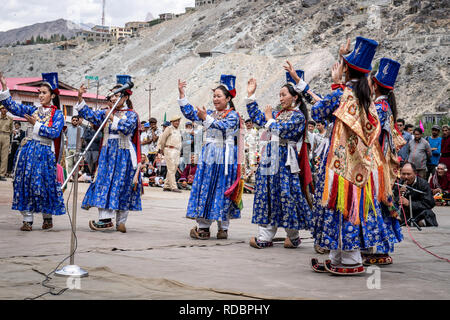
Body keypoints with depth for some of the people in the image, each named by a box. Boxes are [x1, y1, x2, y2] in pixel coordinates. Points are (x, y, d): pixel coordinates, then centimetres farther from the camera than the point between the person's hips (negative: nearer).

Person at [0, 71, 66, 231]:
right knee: (26, 183, 0)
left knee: (44, 184, -2)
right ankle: (27, 219, 5)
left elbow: (54, 133, -12)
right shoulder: (33, 110, 12)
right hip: (30, 150, 4)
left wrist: (36, 124, -14)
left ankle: (47, 217, 17)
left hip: (46, 153, -4)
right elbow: (13, 107, 8)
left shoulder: (57, 114, 0)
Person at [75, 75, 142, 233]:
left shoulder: (131, 115, -1)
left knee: (122, 186, -1)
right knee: (104, 183, -5)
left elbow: (127, 128, -18)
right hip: (107, 153, 4)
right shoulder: (106, 113, 13)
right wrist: (80, 98, -5)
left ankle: (121, 221, 5)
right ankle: (105, 218, -7)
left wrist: (113, 119, -18)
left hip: (124, 155, -4)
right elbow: (90, 115, 4)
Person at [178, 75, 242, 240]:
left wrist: (206, 118, -35)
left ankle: (223, 228, 4)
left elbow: (222, 127, -22)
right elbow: (190, 114, 7)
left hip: (225, 158, -6)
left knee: (222, 191, -2)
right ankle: (203, 227, 7)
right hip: (208, 156, 6)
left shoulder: (233, 116, -4)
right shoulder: (210, 113, 14)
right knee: (205, 189, 3)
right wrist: (182, 94, 0)